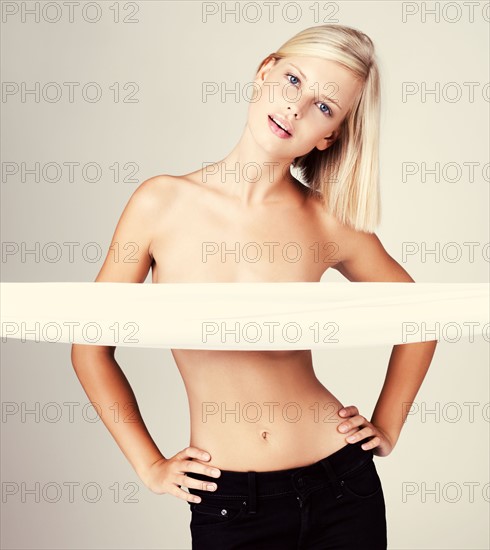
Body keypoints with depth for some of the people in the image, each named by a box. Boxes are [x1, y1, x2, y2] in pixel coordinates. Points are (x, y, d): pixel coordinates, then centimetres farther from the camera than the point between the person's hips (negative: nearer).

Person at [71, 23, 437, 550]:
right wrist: (149, 465, 0)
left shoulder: (331, 223, -7)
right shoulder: (163, 203, -8)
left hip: (341, 485, 1)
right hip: (225, 504, 0)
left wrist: (387, 428, 6)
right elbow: (91, 348, 0)